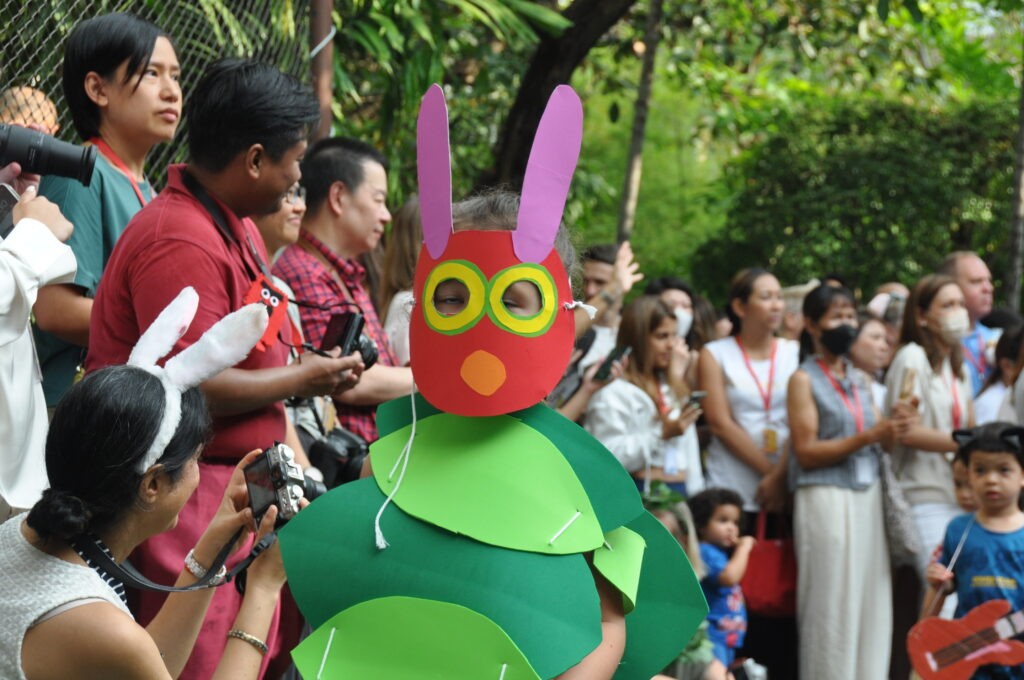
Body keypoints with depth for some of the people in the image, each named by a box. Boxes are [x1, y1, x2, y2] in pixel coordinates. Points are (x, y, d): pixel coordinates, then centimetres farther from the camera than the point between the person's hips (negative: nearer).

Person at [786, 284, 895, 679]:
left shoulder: (859, 379, 16)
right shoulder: (804, 380, -2)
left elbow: (878, 437, 14)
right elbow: (806, 451, -10)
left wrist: (893, 429, -8)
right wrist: (865, 438, -18)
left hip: (868, 495, 6)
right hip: (826, 496, -6)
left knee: (871, 600, 4)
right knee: (832, 605, -5)